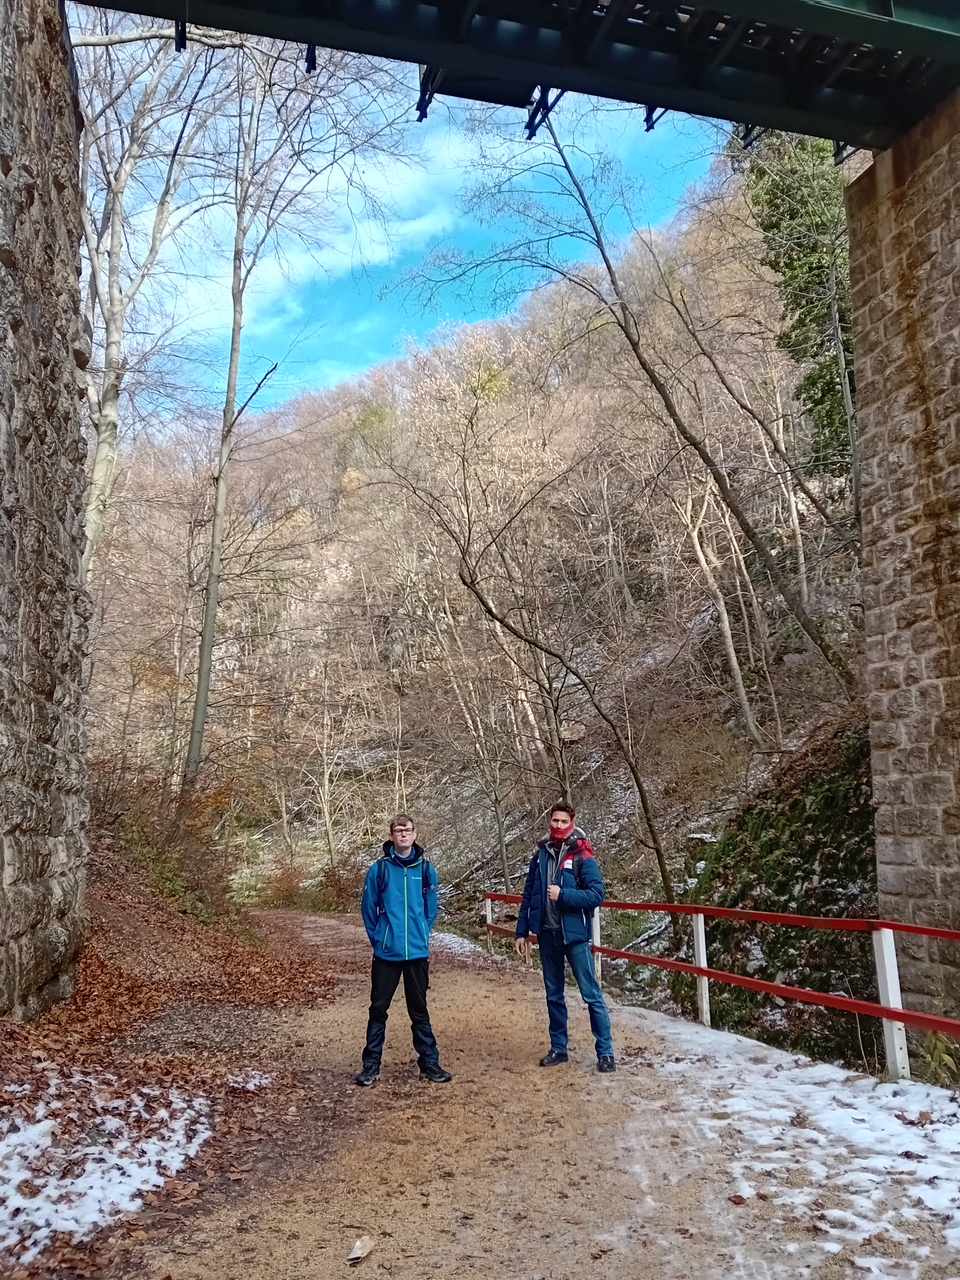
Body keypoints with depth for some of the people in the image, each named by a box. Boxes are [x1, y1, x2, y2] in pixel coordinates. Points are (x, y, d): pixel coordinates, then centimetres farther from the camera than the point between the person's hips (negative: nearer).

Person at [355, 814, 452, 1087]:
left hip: (417, 952, 1)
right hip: (386, 953, -1)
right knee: (378, 1008, 7)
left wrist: (422, 935, 5)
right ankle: (371, 1065, 18)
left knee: (419, 1009, 12)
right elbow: (368, 907, 1)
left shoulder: (425, 869, -1)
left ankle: (429, 1062, 21)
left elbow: (430, 908, 7)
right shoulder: (379, 868, -5)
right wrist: (378, 938, 2)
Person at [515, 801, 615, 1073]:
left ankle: (605, 1051, 9)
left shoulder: (582, 856, -9)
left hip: (574, 934, -5)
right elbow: (528, 896, 8)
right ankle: (558, 1047, 27)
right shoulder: (540, 854, 5)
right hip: (546, 934, 5)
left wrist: (562, 894, -21)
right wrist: (522, 932, 7)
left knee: (591, 994, 0)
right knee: (553, 995, 15)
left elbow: (596, 894, -15)